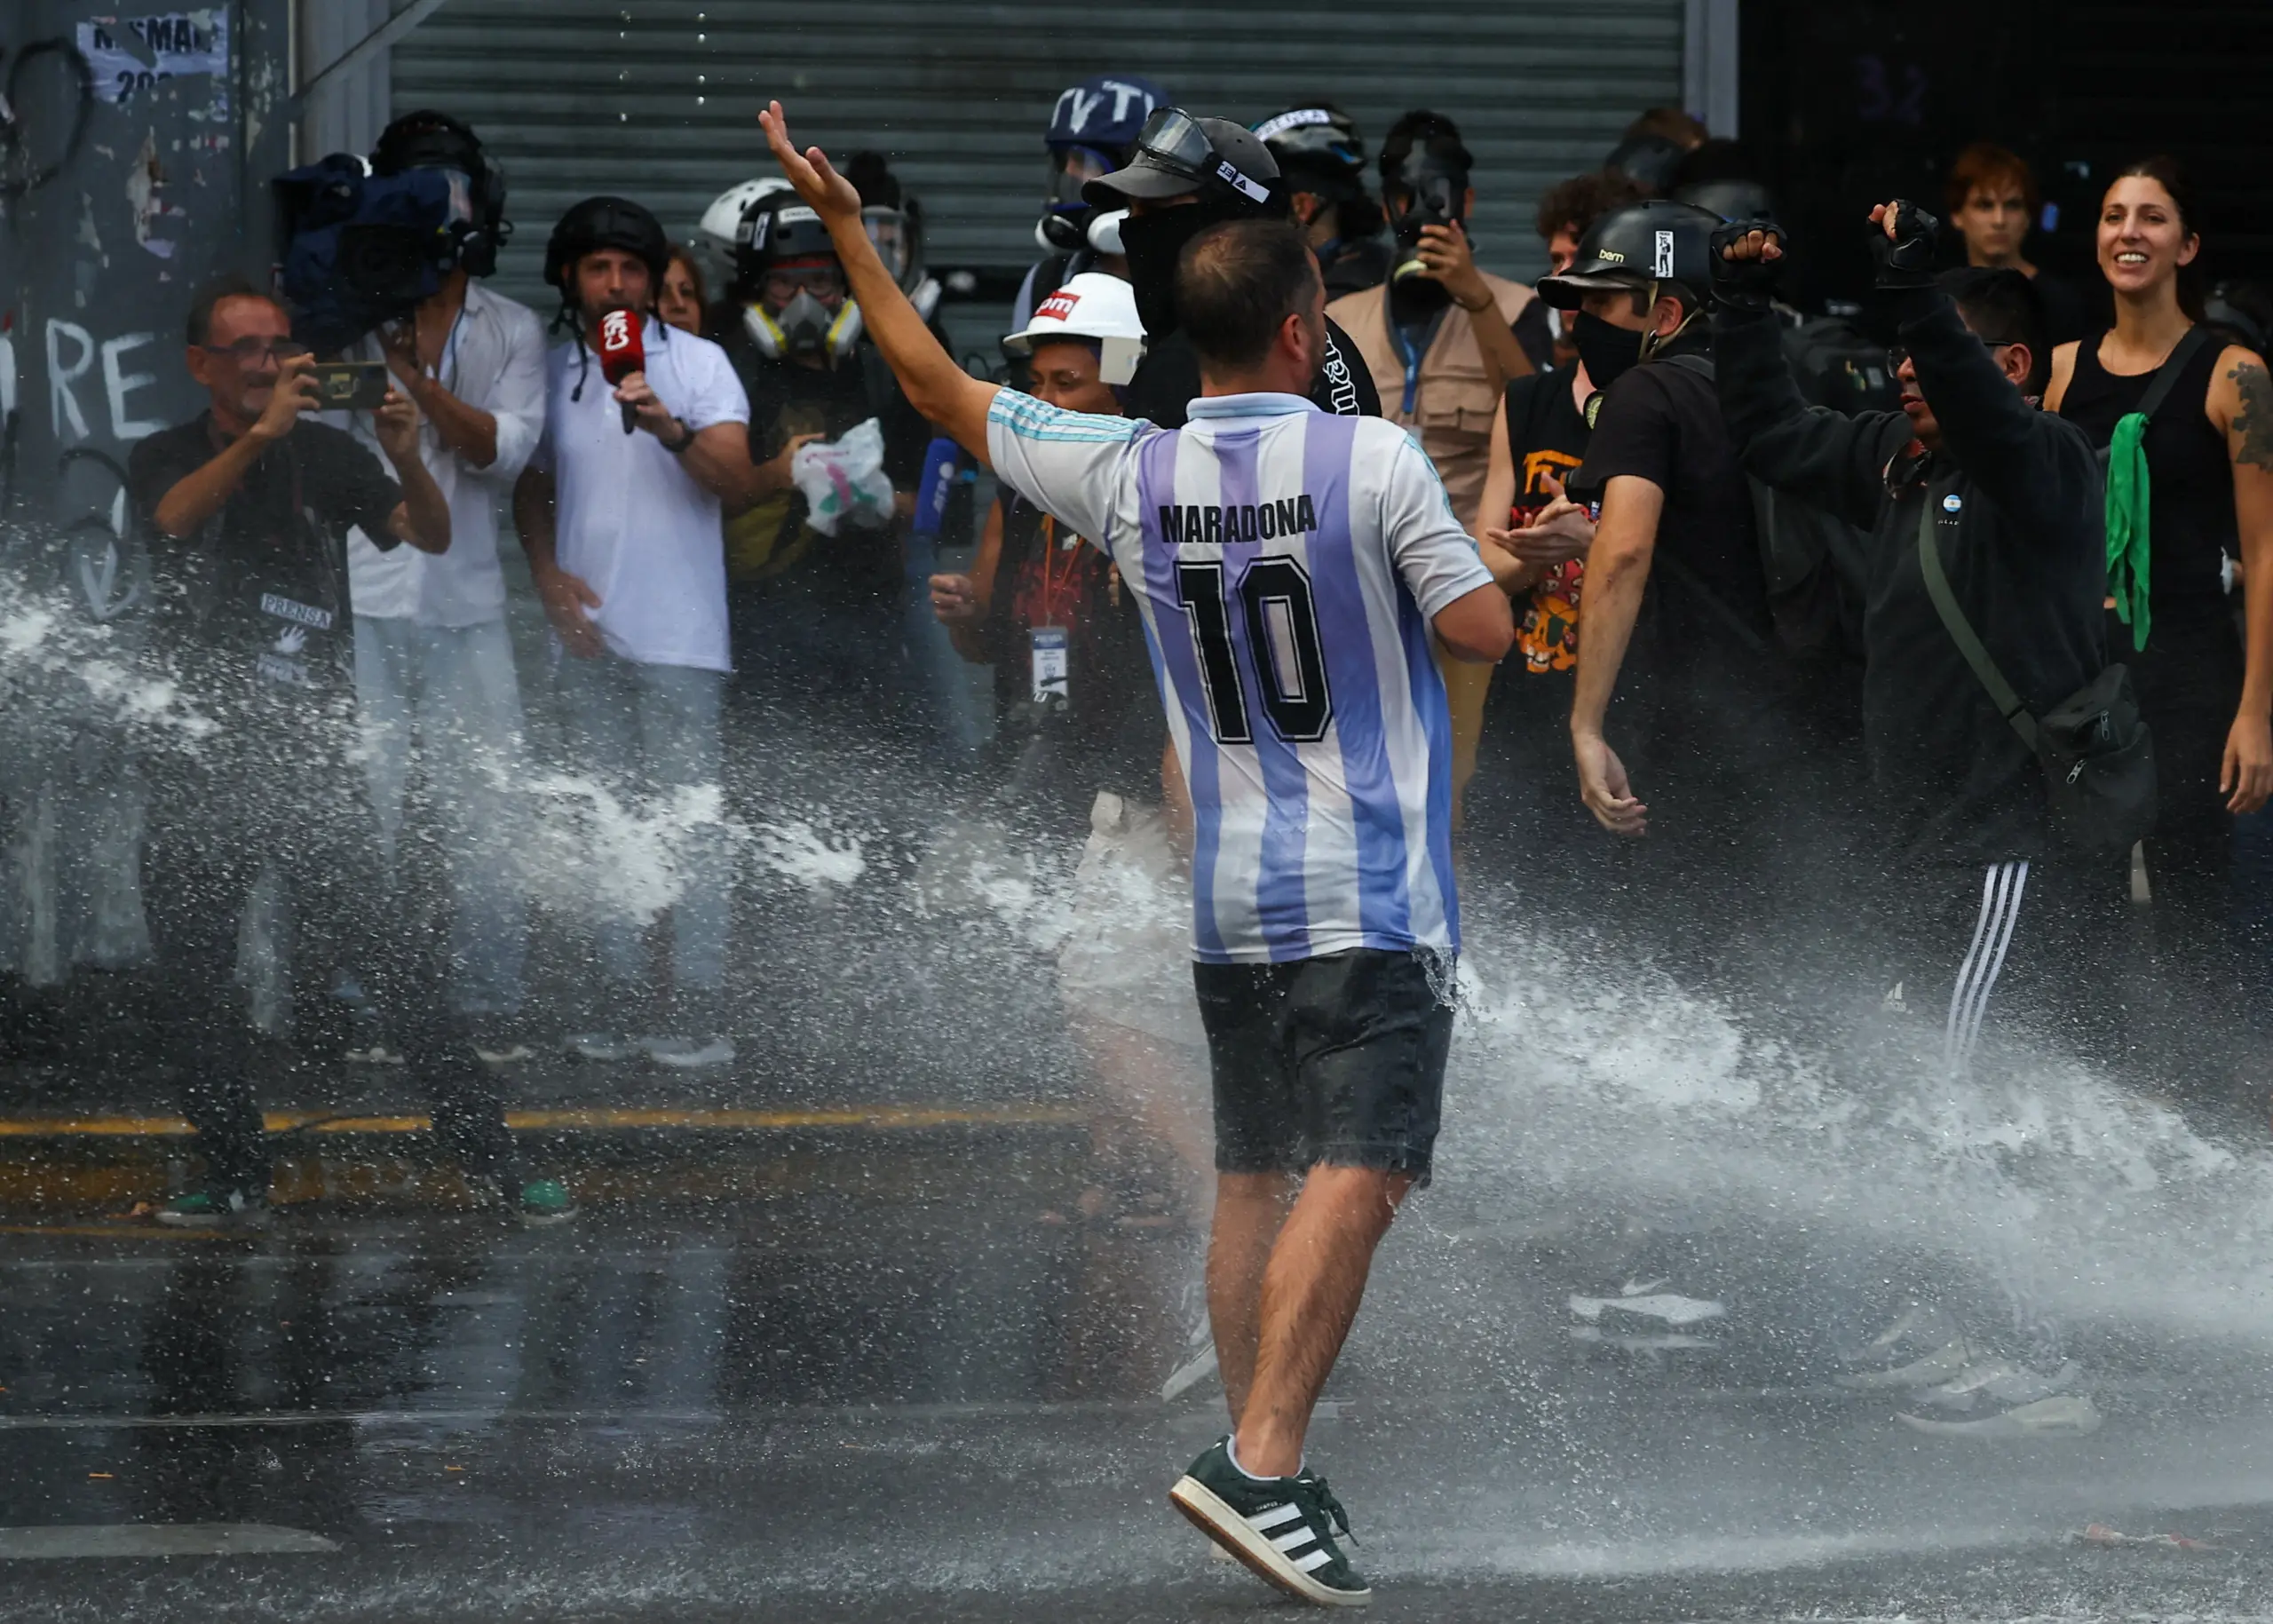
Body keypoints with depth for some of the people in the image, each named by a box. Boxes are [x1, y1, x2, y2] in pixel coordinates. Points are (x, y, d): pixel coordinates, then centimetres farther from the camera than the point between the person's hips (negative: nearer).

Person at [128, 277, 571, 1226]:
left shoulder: (326, 457, 6)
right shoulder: (167, 460, 5)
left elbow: (432, 537, -4)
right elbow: (175, 517, -18)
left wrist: (408, 462, -24)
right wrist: (260, 434, -31)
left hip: (316, 757, -1)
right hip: (203, 769, 1)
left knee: (390, 959, -9)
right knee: (192, 979, 4)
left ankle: (487, 1156, -9)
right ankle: (233, 1176, 16)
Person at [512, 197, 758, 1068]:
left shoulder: (697, 363, 1)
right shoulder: (552, 373, 12)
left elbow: (737, 481, -9)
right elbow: (533, 485, 22)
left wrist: (668, 427, -24)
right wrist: (547, 572, 6)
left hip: (676, 634, -4)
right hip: (587, 634, 4)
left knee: (689, 819, -8)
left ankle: (700, 1011, -8)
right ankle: (622, 1006, 10)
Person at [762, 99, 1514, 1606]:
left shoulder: (1127, 473, 0)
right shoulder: (1376, 463, -12)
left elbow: (941, 387, 11)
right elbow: (1485, 629, -5)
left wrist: (849, 230, 21)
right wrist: (1483, 544, 16)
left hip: (1230, 898, 6)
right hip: (1373, 900, -5)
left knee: (1254, 1179, 15)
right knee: (1354, 1178, -12)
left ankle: (1264, 1469, 16)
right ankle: (1259, 1460, -25)